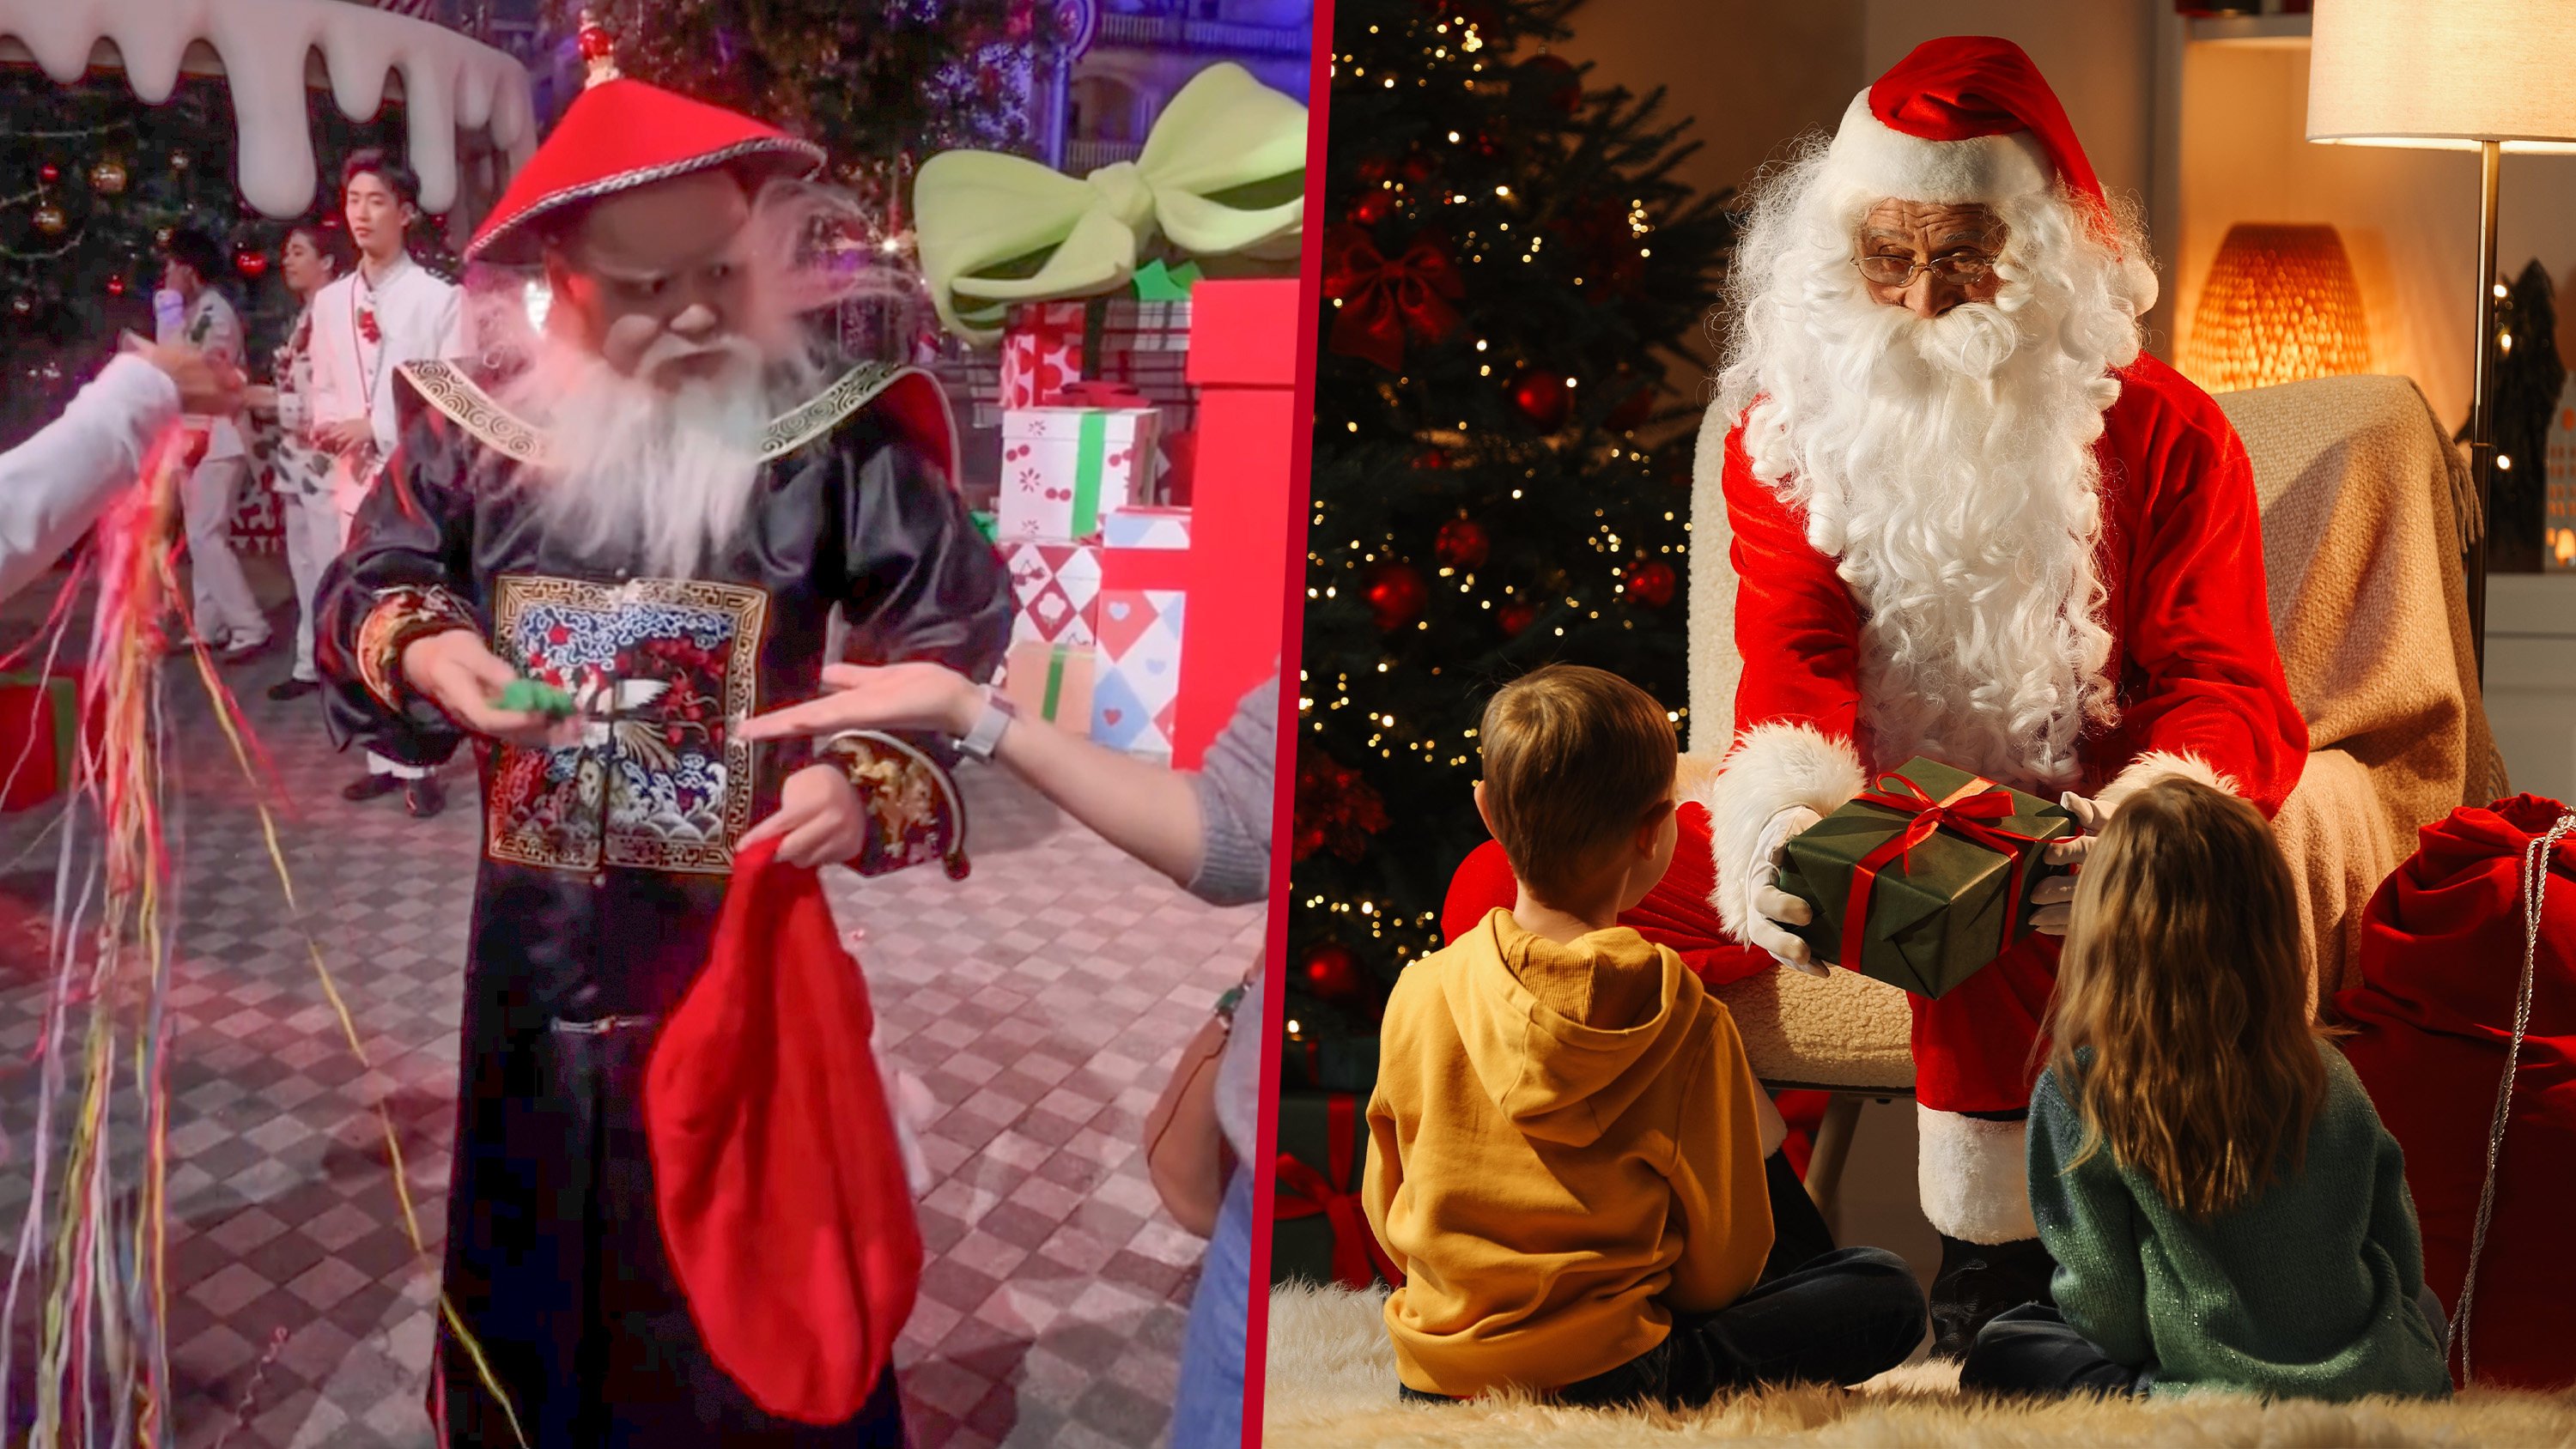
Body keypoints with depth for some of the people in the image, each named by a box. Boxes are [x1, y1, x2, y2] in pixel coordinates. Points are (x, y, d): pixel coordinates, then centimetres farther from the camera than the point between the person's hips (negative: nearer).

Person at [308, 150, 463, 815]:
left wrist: (375, 427, -14)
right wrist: (325, 424, -6)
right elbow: (322, 389, 18)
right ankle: (384, 757, 15)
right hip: (355, 480, 6)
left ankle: (418, 764, -5)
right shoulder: (329, 301, 13)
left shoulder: (439, 299, -3)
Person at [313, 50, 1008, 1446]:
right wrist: (423, 653, -18)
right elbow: (363, 590, 5)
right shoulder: (474, 424, -5)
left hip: (744, 927, -2)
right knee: (535, 1224, 19)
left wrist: (870, 776, -23)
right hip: (540, 934, 3)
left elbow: (953, 625, -8)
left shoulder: (834, 427, -12)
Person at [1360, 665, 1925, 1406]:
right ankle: (1673, 1384, -10)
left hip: (1433, 1376, 5)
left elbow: (1386, 1217, 9)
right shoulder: (1687, 1026, -11)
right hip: (1598, 1381, -5)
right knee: (1889, 1294, 3)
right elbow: (1723, 1264, -2)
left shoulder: (1419, 996, -3)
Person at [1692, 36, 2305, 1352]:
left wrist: (2163, 805, -34)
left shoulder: (2161, 433, -4)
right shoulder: (1785, 432, 2)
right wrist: (1782, 799, -35)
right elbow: (1796, 652, -10)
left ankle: (1991, 1270, -19)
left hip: (2068, 822, -3)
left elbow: (2228, 687, -8)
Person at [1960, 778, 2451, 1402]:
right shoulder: (2331, 1080, -2)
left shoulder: (2075, 1095, -13)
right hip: (2384, 1387, 4)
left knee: (1997, 1354, 16)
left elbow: (2108, 1313, -9)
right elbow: (2405, 1264, 8)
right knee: (2422, 1307, 38)